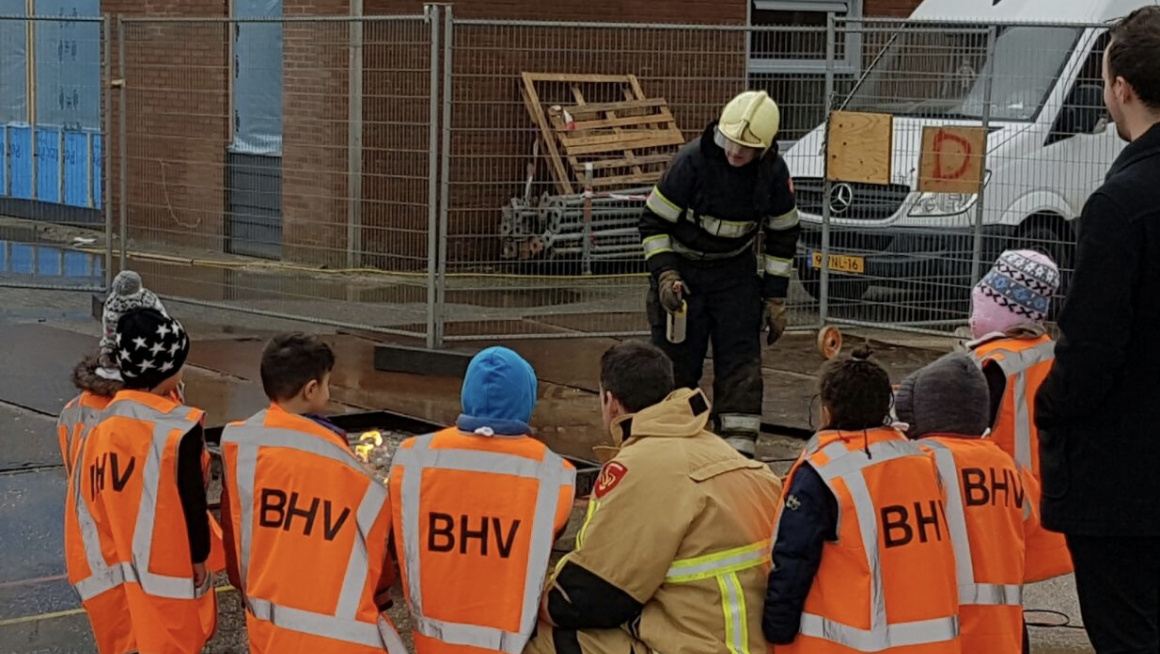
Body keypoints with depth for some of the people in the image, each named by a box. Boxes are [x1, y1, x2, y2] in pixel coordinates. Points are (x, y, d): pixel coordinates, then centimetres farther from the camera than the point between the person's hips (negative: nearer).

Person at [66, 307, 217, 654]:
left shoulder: (101, 424, -4)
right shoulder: (179, 428, -21)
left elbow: (88, 500, 3)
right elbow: (191, 499, -15)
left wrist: (103, 563, 13)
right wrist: (199, 557, -1)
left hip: (115, 571, 6)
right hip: (167, 575, -6)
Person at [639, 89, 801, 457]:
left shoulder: (774, 172, -9)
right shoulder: (692, 161, -21)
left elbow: (783, 236, 4)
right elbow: (653, 223, -12)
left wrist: (775, 298, 2)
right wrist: (665, 275, -23)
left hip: (735, 271, 3)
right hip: (683, 267, -3)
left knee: (741, 360, -6)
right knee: (677, 361, -1)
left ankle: (739, 449, -3)